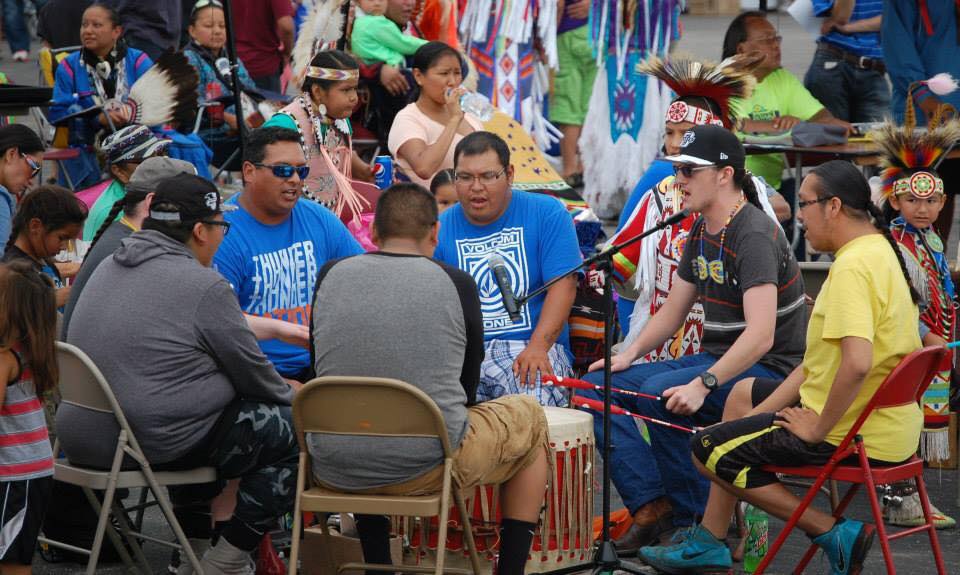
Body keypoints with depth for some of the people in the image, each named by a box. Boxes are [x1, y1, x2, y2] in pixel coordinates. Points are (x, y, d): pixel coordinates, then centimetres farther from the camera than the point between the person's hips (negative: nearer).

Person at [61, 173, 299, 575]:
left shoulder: (109, 267, 13)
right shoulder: (204, 286, -13)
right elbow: (253, 373, -3)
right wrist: (290, 398, 18)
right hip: (152, 443, -9)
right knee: (293, 429, 3)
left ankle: (193, 529, 38)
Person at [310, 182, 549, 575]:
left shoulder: (331, 276, 4)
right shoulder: (457, 284, -2)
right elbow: (467, 386, 10)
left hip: (334, 469, 3)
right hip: (426, 468, -3)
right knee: (529, 416, 24)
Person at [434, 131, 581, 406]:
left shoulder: (547, 213, 6)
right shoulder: (440, 229, 11)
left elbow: (562, 286, -4)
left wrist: (537, 348, -19)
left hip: (531, 345, -2)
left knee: (534, 402, -35)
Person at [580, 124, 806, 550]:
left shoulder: (753, 235, -19)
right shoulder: (701, 232, 11)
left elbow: (760, 335, -29)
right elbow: (673, 310, 19)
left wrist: (703, 385, -36)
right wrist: (630, 353, 1)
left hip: (767, 370, -10)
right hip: (714, 360, 10)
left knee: (660, 392, -32)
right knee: (597, 385, -3)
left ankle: (695, 523, -15)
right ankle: (651, 506, -15)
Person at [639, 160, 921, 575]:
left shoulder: (852, 267, -22)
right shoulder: (877, 252, 11)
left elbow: (856, 363, -34)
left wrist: (818, 429, -20)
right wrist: (764, 413, 11)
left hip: (855, 434, -11)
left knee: (709, 449, 0)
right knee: (745, 393, 28)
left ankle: (834, 533, -3)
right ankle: (708, 542, 31)